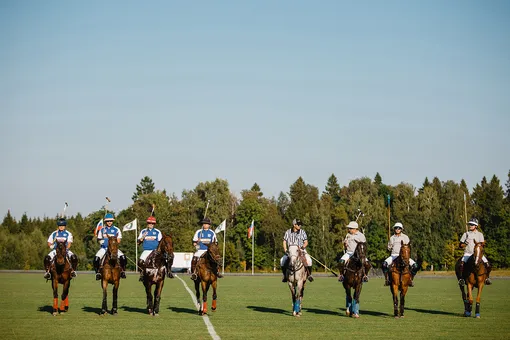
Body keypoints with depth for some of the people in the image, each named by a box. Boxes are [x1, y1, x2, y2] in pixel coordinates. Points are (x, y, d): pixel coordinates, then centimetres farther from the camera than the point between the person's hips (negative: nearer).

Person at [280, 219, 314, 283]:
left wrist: (303, 247, -17)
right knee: (282, 260, -21)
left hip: (301, 250, -1)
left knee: (308, 260, -28)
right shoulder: (288, 232, 3)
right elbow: (284, 242, 9)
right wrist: (285, 250, -6)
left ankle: (309, 274, -7)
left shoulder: (302, 232, 1)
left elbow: (306, 242, 3)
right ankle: (285, 275, 0)